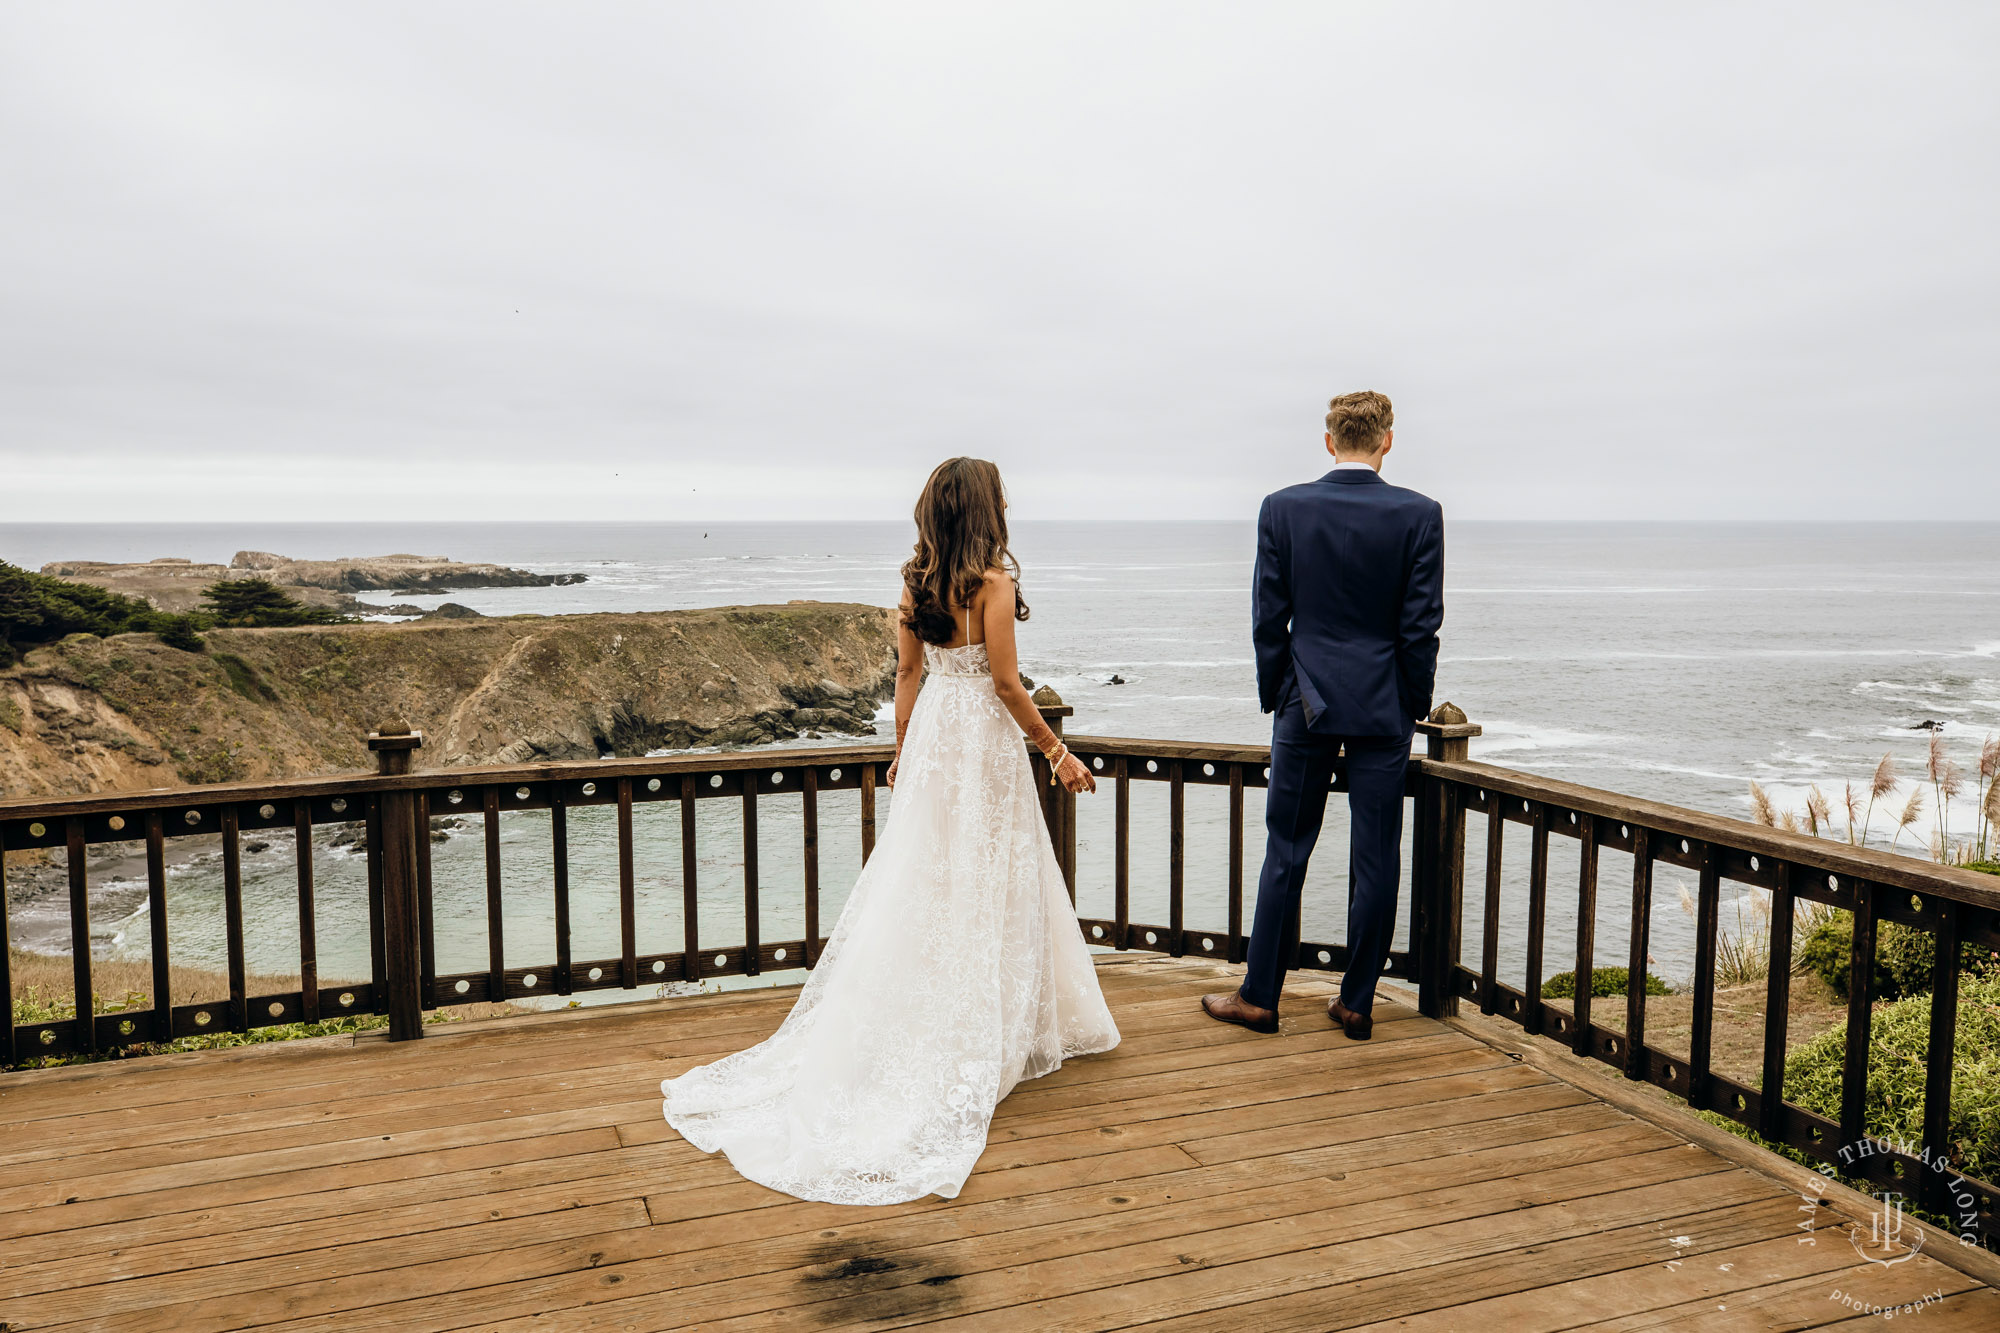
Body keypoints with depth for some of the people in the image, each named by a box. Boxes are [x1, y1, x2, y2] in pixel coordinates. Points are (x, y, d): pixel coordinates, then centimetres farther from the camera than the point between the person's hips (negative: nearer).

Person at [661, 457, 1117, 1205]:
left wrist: (902, 748, 18)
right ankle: (992, 1037, 15)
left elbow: (907, 670, 9)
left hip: (933, 729, 6)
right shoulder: (993, 579, -15)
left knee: (922, 880, 11)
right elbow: (1005, 682, -15)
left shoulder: (916, 579, 4)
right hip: (983, 735, -6)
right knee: (987, 884, 5)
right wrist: (1055, 751, -6)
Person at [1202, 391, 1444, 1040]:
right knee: (1376, 859, 8)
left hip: (1305, 702, 0)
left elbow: (1267, 618, -2)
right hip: (1383, 710, 0)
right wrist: (1413, 705, 7)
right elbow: (1421, 624, -5)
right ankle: (1356, 1003, 17)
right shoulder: (1419, 514, -4)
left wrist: (1276, 696, 10)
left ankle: (1259, 996, 15)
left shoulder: (1282, 508, -3)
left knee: (1286, 853, 8)